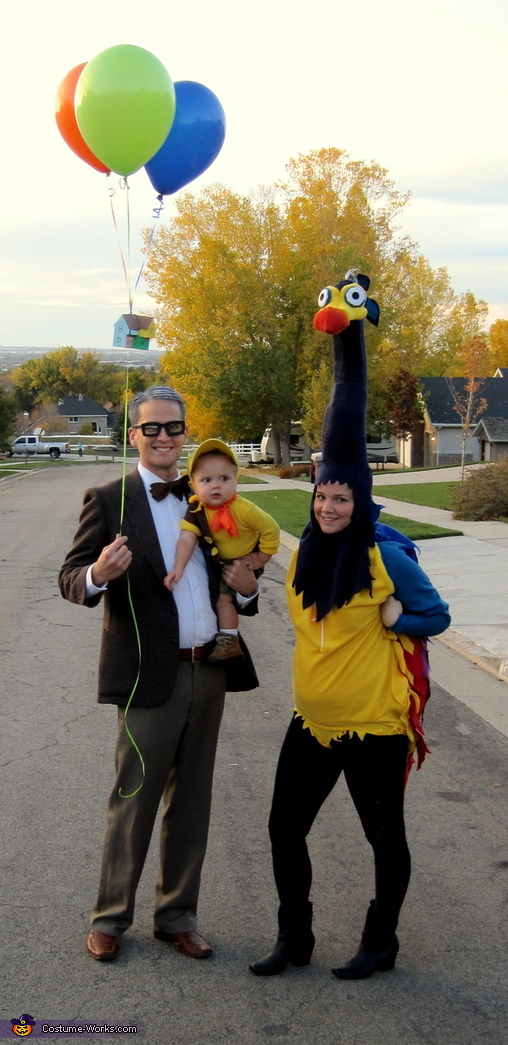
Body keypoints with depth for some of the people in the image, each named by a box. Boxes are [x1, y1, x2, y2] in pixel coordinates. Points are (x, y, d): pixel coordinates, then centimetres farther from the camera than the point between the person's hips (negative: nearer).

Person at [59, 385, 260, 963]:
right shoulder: (109, 500, -5)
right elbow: (70, 579, -8)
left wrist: (245, 588, -6)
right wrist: (98, 574, -31)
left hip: (208, 673, 5)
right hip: (150, 676, -5)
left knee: (190, 803, 13)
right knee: (134, 801, 4)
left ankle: (177, 915, 27)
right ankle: (110, 916, 20)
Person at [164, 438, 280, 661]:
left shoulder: (243, 509, -34)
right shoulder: (196, 509, -21)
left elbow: (271, 530, -25)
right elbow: (187, 538, -28)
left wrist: (261, 560, -17)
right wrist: (178, 568, -40)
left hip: (244, 561, -6)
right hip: (218, 561, 6)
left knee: (223, 596, -14)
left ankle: (228, 641, -3)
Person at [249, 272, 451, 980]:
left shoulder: (386, 557, -11)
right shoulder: (306, 553, -1)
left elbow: (438, 615, -3)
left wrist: (396, 618, -18)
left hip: (374, 723, -5)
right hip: (313, 719, 5)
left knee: (384, 835, 10)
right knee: (285, 829, 10)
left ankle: (381, 944, 29)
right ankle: (294, 940, 28)